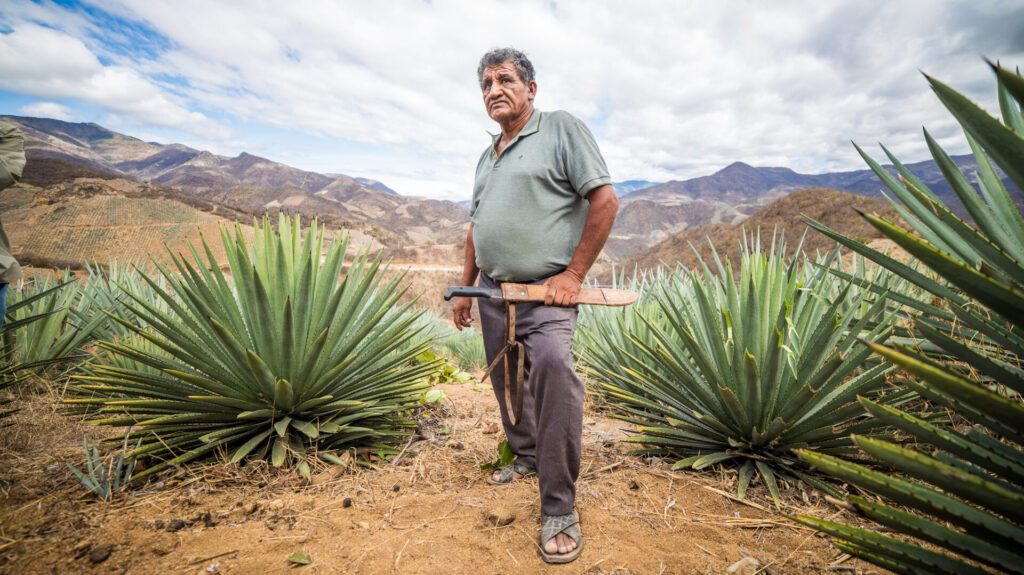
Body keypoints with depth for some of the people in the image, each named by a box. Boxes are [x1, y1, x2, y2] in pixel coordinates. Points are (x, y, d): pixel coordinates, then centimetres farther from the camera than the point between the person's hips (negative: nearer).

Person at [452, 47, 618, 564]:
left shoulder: (562, 129, -1)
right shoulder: (487, 156, 20)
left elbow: (605, 200, -9)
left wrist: (574, 274, -13)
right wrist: (465, 288, 19)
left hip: (545, 290, -7)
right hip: (493, 290, 8)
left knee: (552, 365, -28)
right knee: (506, 379, 13)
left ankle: (559, 508, -15)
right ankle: (527, 456, 37)